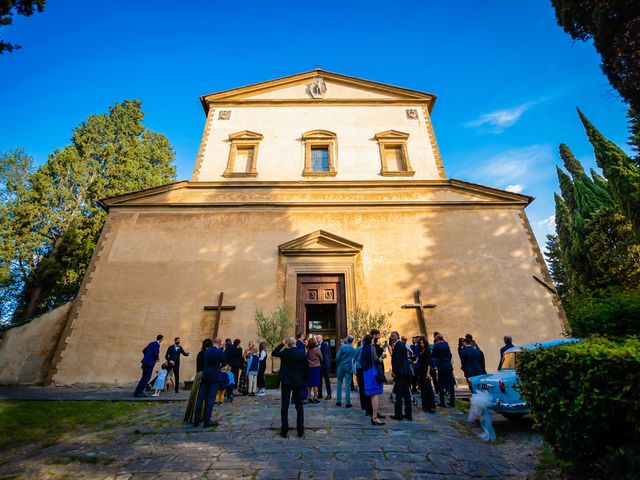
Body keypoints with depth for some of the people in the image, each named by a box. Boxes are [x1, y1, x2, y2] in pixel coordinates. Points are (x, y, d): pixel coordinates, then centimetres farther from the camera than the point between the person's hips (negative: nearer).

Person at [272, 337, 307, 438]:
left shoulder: (286, 352, -14)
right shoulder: (302, 353, -7)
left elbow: (273, 353, 0)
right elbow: (306, 368, 0)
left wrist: (282, 344, 1)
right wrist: (303, 380, 13)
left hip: (286, 381, -2)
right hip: (298, 382, 2)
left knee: (284, 406, 7)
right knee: (299, 406, 11)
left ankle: (284, 431, 11)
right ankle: (300, 430, 15)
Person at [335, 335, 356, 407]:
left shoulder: (342, 347, -6)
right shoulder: (354, 349, 2)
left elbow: (337, 357, -8)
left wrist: (337, 364, 6)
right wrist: (353, 367, 13)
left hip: (341, 367, -1)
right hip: (349, 368, 1)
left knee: (339, 384, 11)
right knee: (348, 385, 5)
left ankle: (338, 401, 14)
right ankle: (347, 403, 4)